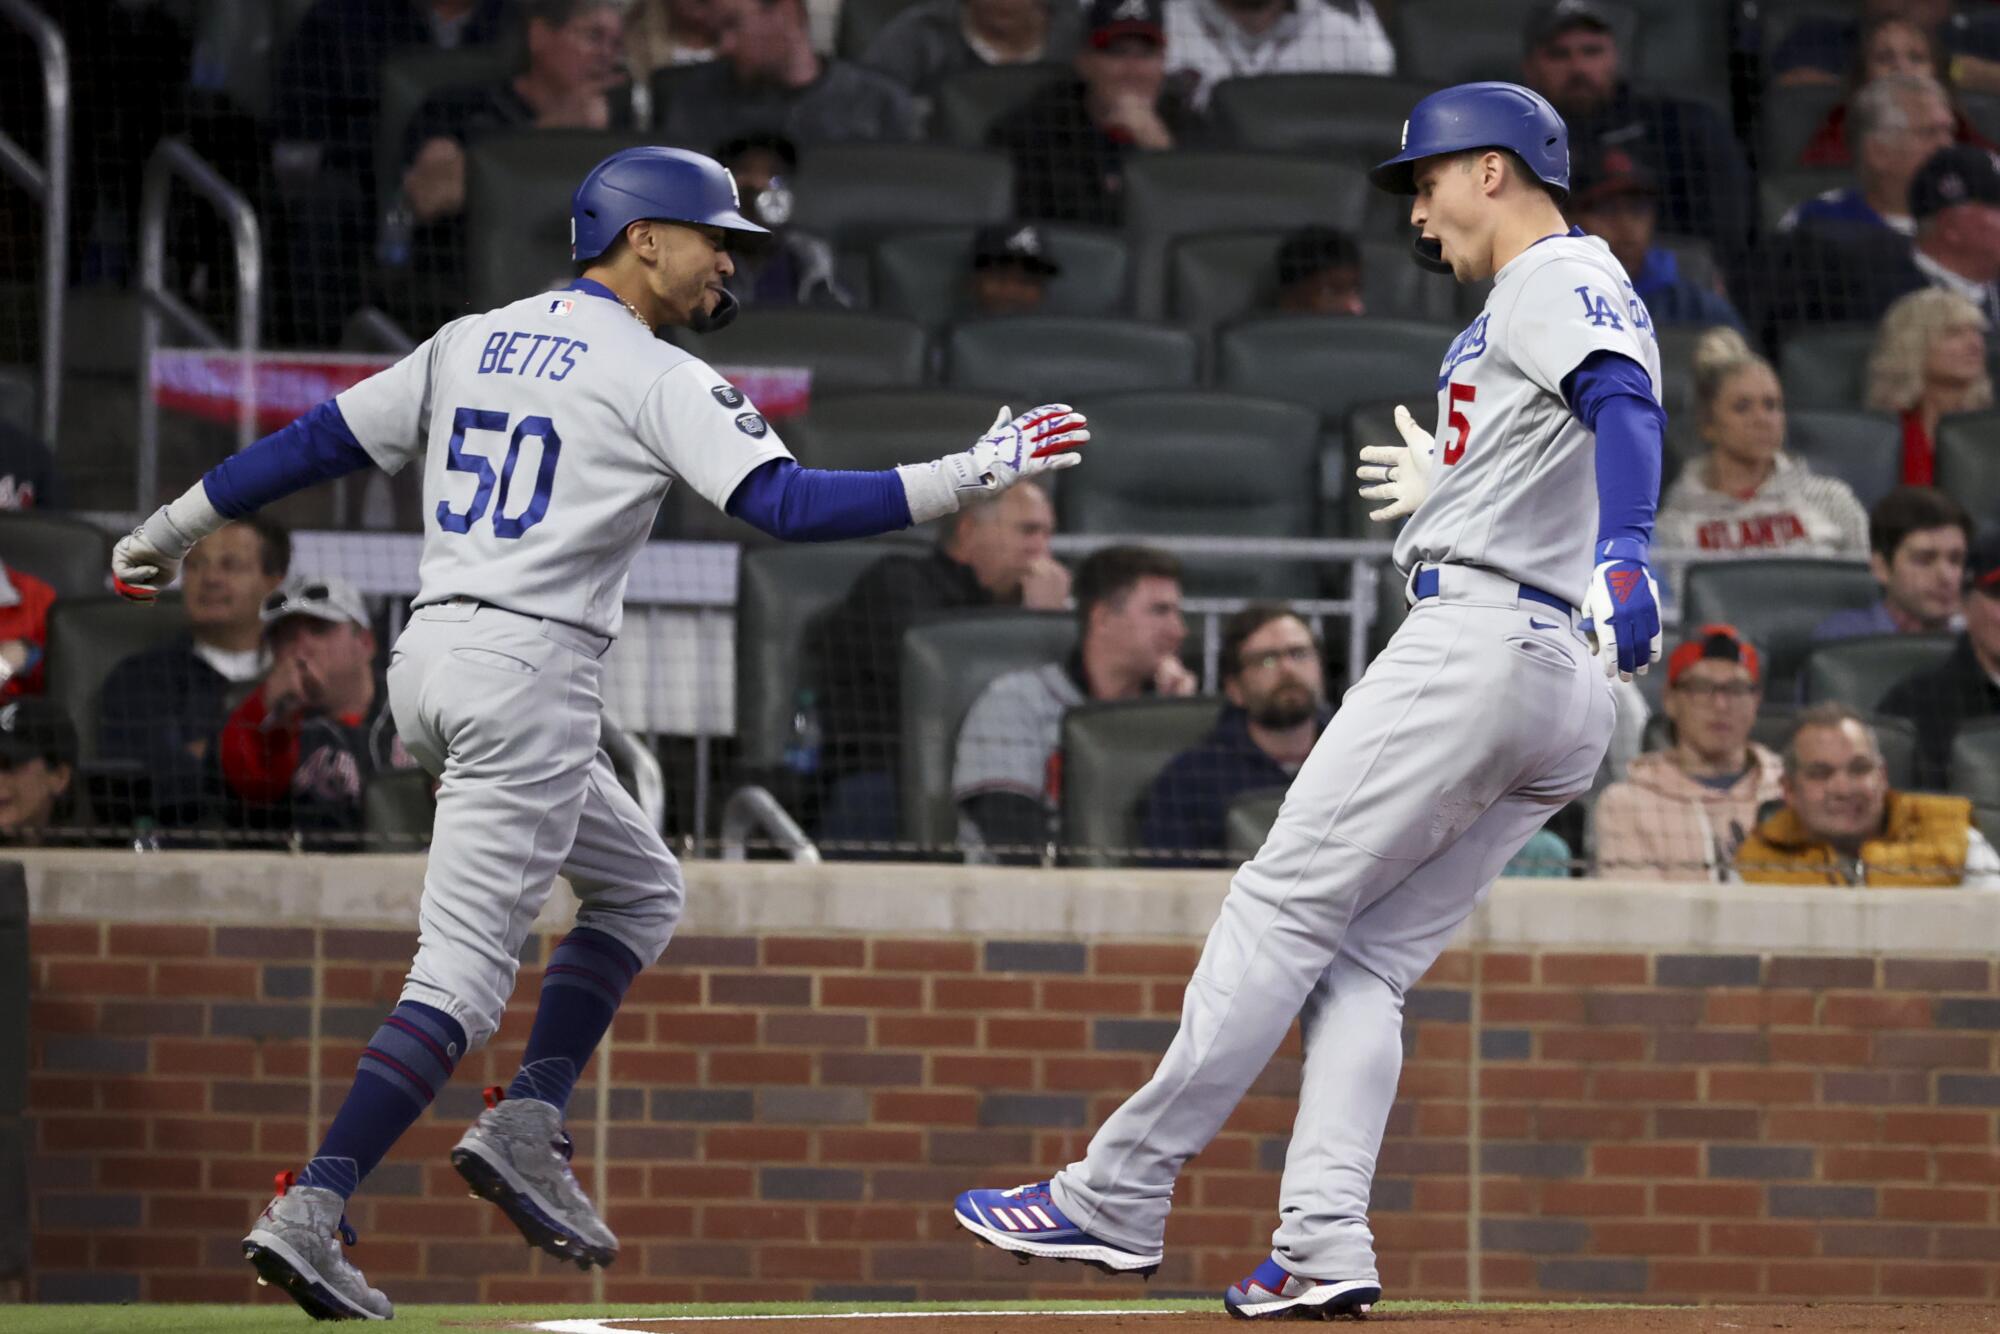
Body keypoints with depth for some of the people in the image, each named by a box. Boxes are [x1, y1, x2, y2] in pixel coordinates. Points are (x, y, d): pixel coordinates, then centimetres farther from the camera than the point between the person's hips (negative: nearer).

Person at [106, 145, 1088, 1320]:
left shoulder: (470, 343, 14)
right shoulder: (657, 378, -6)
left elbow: (317, 442, 15)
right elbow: (788, 506, -17)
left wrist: (171, 531, 24)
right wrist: (975, 476, -17)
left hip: (429, 656, 8)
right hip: (527, 672, -8)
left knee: (638, 888, 21)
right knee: (464, 969, -9)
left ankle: (528, 1125, 9)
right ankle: (312, 1211, -18)